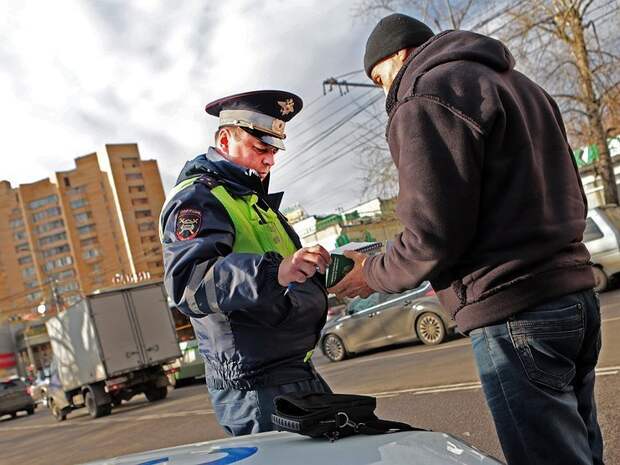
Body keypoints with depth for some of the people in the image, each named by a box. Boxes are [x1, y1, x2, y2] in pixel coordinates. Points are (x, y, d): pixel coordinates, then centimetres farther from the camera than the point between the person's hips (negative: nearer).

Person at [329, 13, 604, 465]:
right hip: (575, 292, 10)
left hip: (514, 313, -9)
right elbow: (572, 201, 22)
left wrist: (372, 274, 2)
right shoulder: (518, 84, 21)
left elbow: (433, 235, -15)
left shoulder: (426, 96, -8)